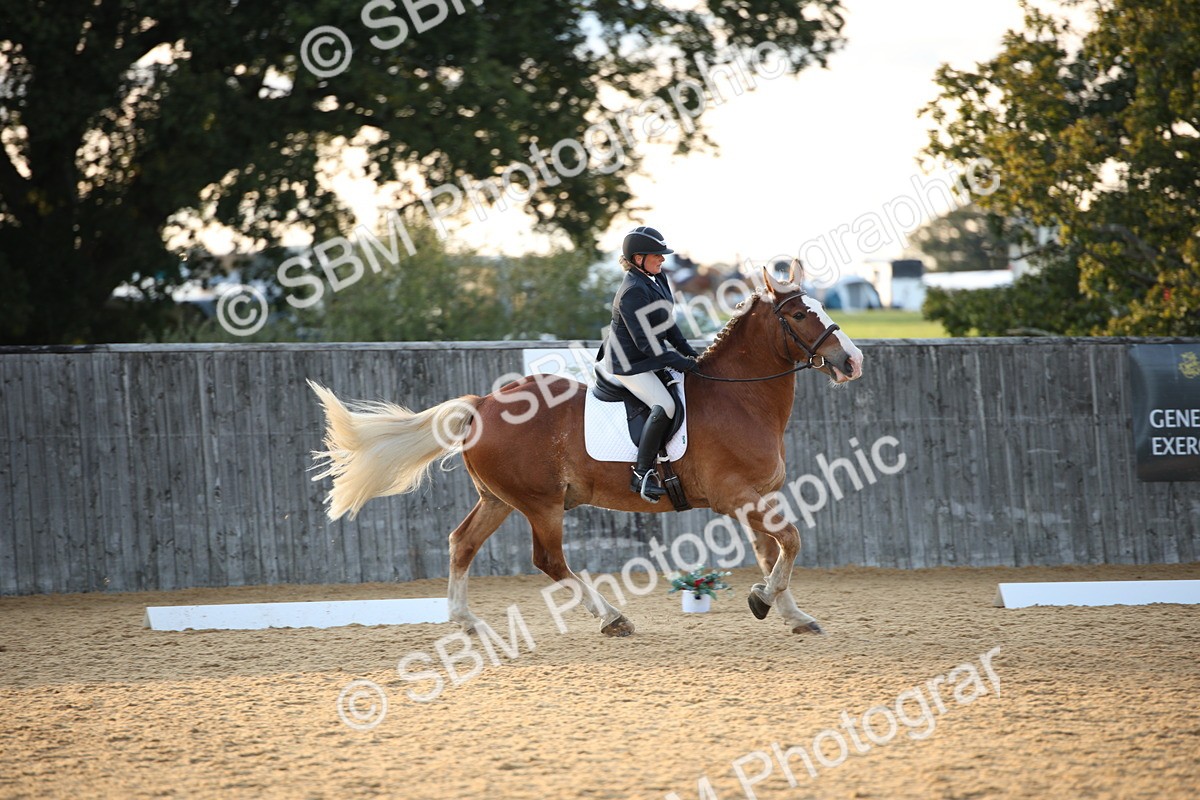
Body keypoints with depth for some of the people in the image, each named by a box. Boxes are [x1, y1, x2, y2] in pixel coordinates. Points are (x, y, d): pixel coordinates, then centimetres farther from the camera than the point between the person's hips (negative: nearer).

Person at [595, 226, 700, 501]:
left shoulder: (656, 280, 7)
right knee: (664, 405, -27)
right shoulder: (633, 292, -24)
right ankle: (642, 474, -25)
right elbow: (647, 342, -25)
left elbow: (667, 324, 17)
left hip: (647, 359, 11)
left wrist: (690, 353, 9)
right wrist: (682, 363, -19)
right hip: (628, 364, -11)